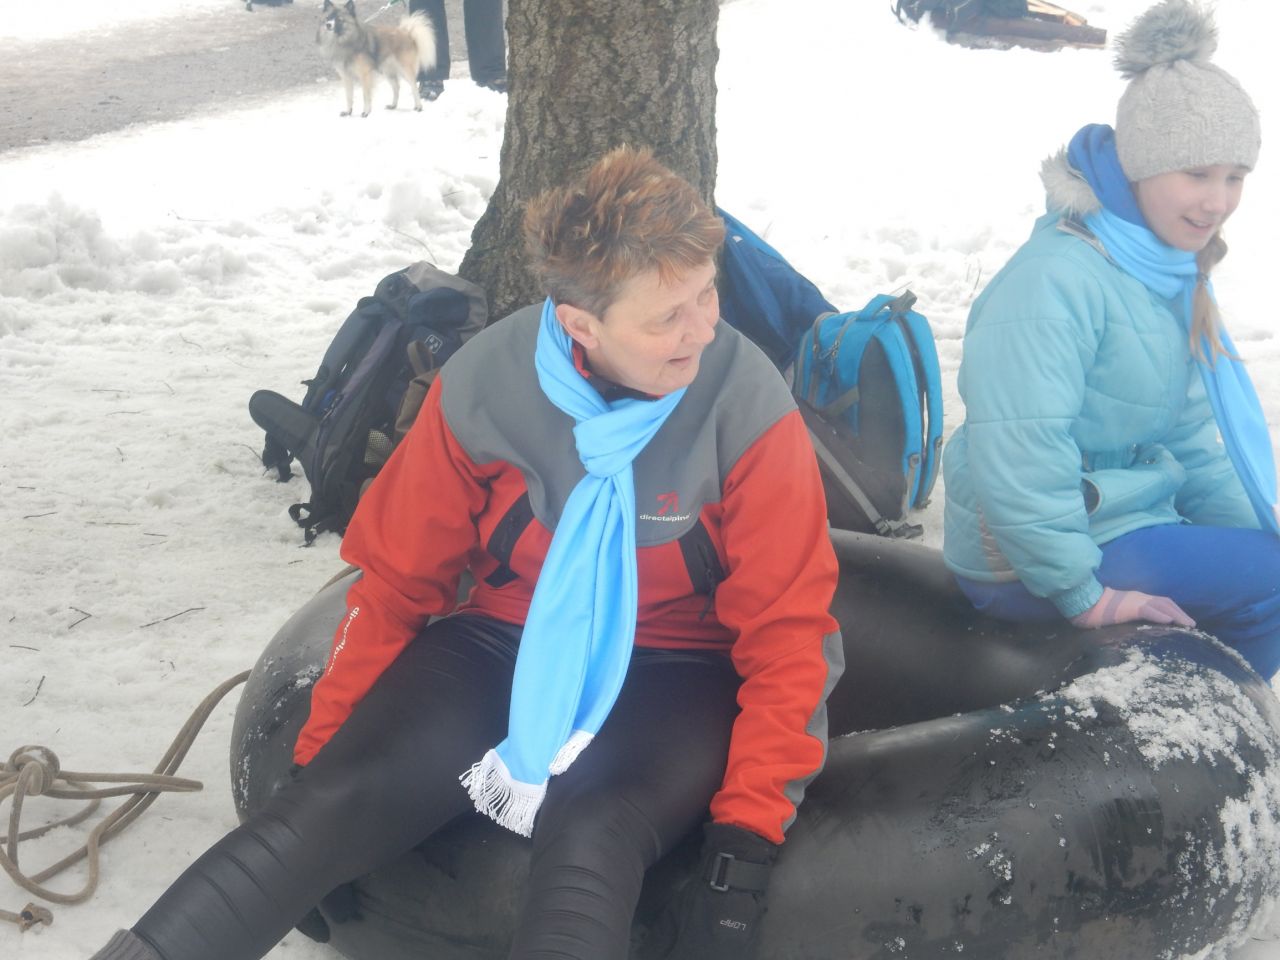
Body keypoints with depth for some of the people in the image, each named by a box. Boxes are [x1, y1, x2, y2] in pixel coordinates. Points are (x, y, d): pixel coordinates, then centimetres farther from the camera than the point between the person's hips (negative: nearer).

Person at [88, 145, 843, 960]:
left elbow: (784, 628, -13)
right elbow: (398, 579, -1)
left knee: (590, 848, -34)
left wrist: (746, 839, -19)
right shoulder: (484, 384, -13)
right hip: (508, 643, 2)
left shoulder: (747, 404, -19)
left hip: (672, 676, -2)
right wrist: (323, 752, 0)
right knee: (334, 802, -19)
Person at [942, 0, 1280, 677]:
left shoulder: (1173, 275, 8)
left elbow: (1188, 438, 15)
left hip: (1131, 519, 10)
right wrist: (1083, 594, -23)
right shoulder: (1057, 280, -23)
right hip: (1029, 566, -9)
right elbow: (1016, 458, -28)